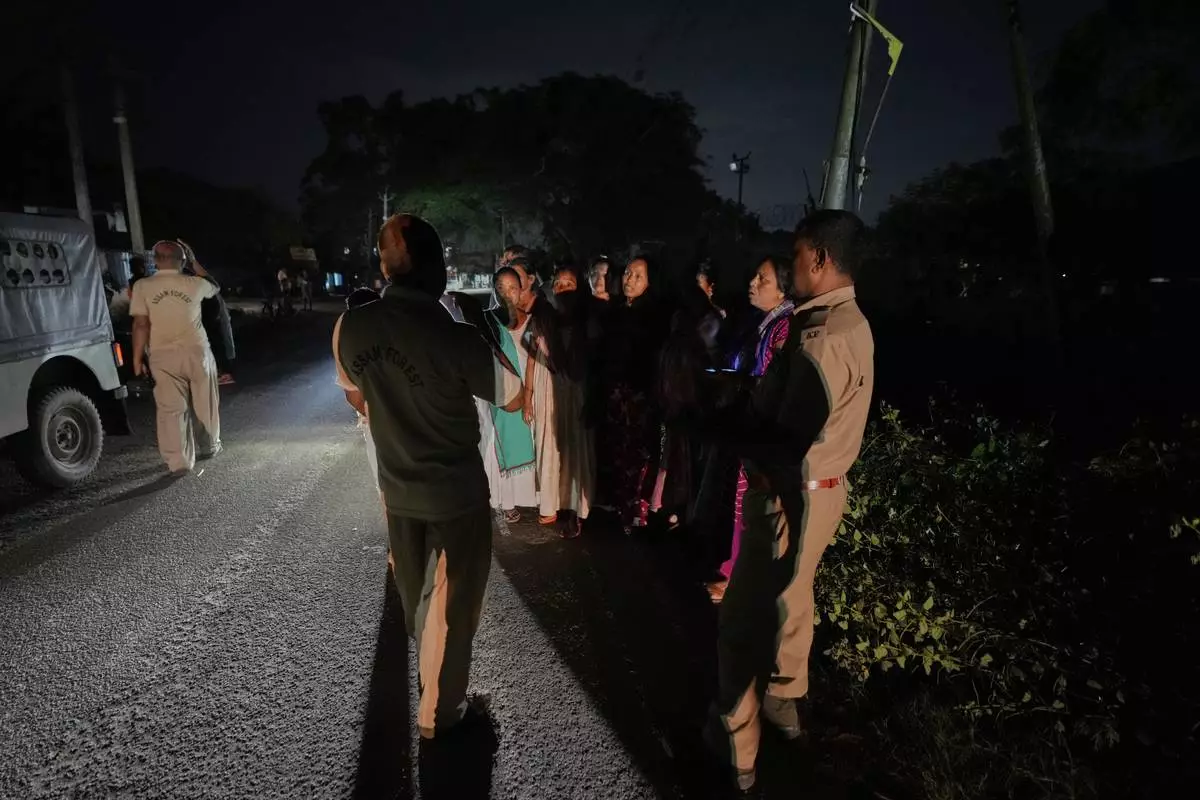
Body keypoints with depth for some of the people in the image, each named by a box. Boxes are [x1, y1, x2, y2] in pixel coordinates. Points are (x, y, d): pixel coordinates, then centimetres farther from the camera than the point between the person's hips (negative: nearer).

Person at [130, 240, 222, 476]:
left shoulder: (142, 286, -5)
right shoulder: (194, 284, -2)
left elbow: (141, 324, -8)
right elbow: (214, 286, 22)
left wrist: (137, 359, -1)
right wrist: (194, 261, 21)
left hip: (163, 356, -1)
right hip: (197, 352, 1)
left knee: (171, 409, 1)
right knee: (204, 403, 17)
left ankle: (179, 462, -2)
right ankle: (208, 447, 31)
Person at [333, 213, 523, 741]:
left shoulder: (349, 327, -9)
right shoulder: (454, 337, -26)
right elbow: (513, 400, -13)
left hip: (396, 487, 6)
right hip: (456, 491, -6)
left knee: (416, 598, 26)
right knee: (450, 604, 12)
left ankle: (427, 678, 52)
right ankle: (439, 714, 28)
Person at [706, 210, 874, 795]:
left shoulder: (819, 338, -26)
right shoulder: (853, 325, 5)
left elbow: (786, 446, -29)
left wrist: (721, 423, -16)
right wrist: (747, 413, 0)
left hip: (792, 496, -10)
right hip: (822, 487, 10)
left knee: (744, 619, 4)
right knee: (789, 602, 25)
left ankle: (735, 747, 20)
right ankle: (783, 704, 46)